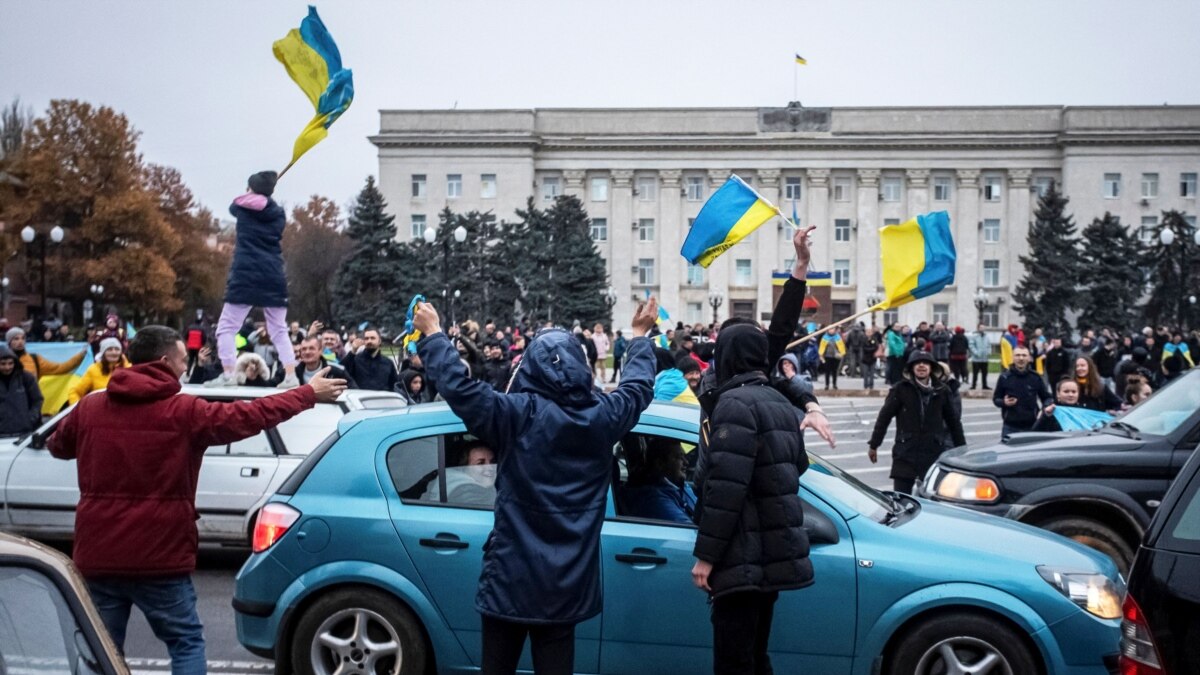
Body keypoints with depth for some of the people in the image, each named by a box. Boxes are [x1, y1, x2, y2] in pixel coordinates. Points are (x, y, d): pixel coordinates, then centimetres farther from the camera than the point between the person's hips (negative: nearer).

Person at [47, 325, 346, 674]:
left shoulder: (89, 407, 3)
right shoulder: (184, 411, -9)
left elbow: (57, 445, 22)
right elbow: (252, 415, -3)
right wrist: (309, 393, 8)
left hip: (97, 556, 4)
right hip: (158, 558, -4)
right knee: (186, 642, 10)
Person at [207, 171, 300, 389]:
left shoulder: (242, 207, 5)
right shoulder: (279, 213, 10)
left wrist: (251, 195, 46)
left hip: (246, 276, -3)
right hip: (273, 277, 3)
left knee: (226, 327, 2)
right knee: (279, 330, 10)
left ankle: (228, 375, -9)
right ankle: (290, 376, 0)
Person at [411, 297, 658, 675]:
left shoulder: (518, 413, -14)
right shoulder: (602, 415, -1)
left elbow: (458, 387, -16)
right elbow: (639, 386, 18)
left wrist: (432, 334, -2)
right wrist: (640, 335, 34)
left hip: (511, 575, -3)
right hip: (568, 580, 3)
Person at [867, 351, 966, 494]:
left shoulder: (942, 391, 5)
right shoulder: (901, 389, -1)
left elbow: (954, 421, 13)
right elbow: (884, 417, 1)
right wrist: (873, 445, 0)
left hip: (934, 454, 2)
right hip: (905, 454, -2)